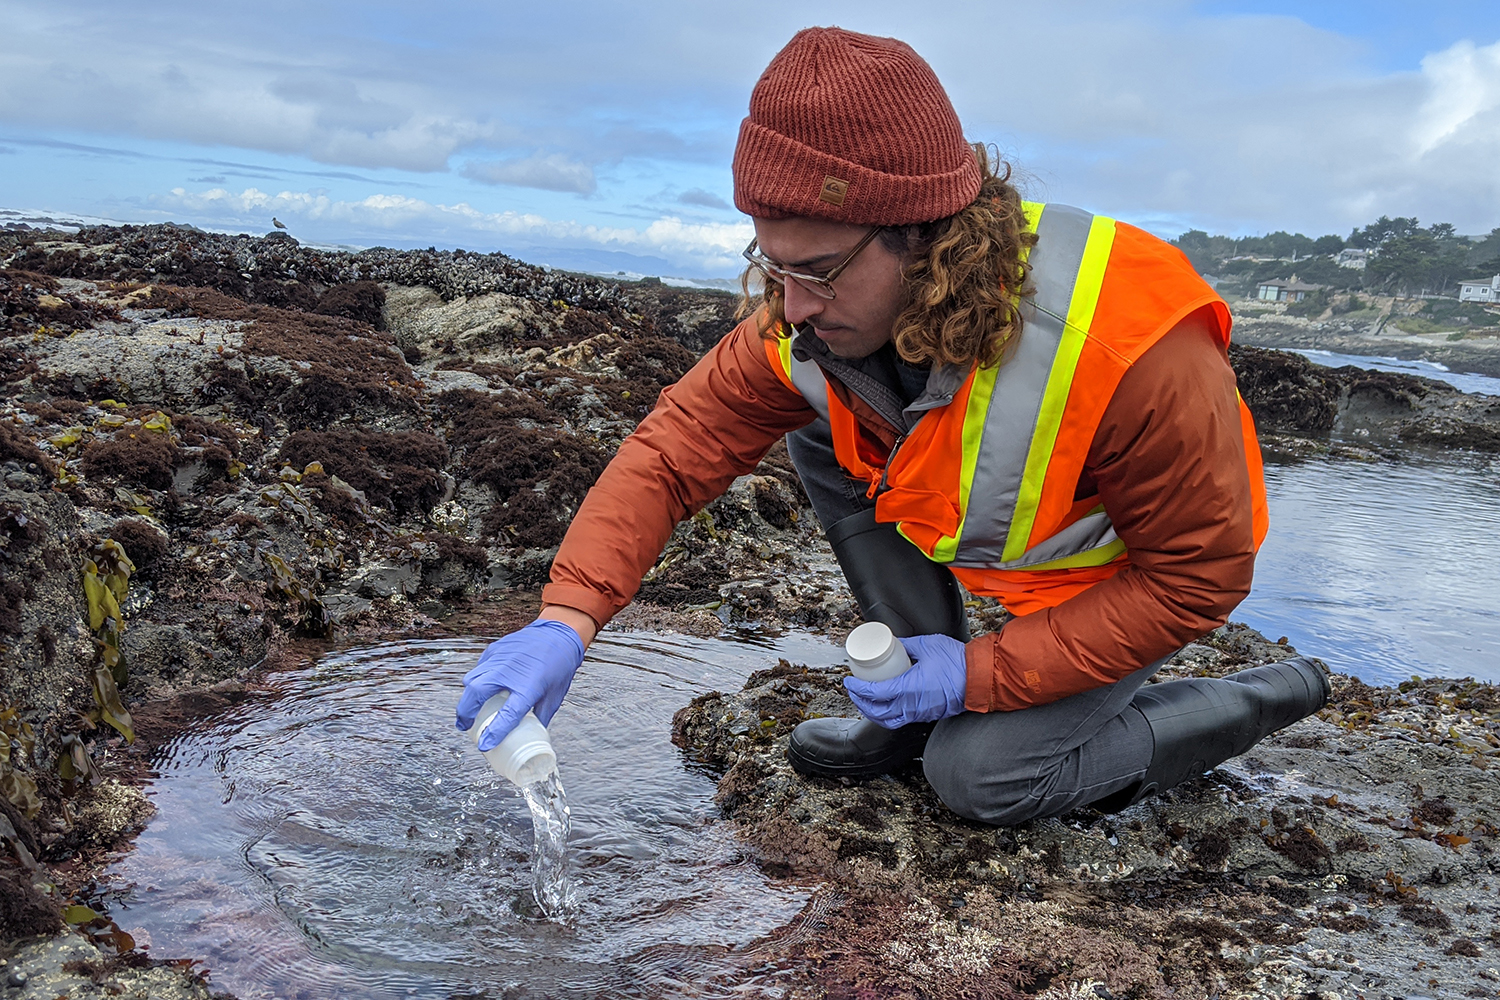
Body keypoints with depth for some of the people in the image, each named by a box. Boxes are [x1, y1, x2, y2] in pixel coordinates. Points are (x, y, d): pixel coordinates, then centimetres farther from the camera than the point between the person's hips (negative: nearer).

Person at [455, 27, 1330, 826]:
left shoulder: (1134, 346, -40)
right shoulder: (817, 318, -24)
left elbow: (1202, 575, -28)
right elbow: (675, 449, -22)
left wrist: (983, 674, -31)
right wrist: (567, 620, -36)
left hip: (1134, 578, -5)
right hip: (994, 548, 6)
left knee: (983, 775, -17)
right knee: (820, 438, -10)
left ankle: (1260, 700, 6)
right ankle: (918, 702, 2)